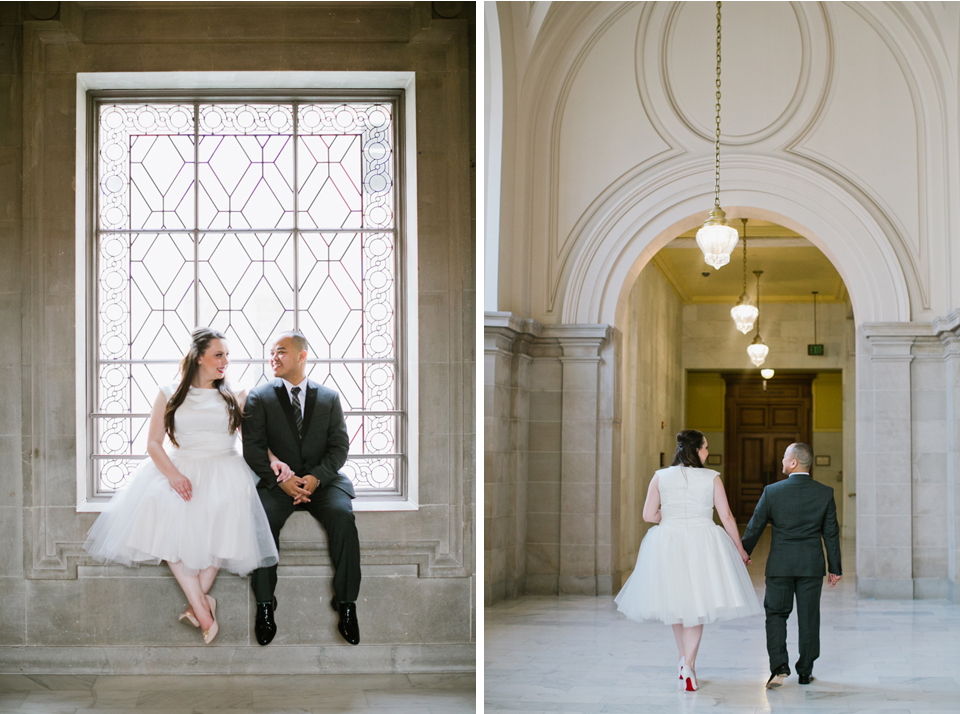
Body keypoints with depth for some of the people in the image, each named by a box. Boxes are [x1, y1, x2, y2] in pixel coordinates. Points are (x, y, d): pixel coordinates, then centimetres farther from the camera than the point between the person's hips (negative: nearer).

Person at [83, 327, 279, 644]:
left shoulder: (234, 398, 15)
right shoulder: (169, 396, 11)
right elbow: (153, 443, 4)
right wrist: (172, 474, -14)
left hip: (224, 468, 1)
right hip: (180, 467, -1)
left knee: (225, 504, -31)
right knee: (161, 504, -30)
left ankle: (198, 601, -25)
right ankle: (203, 608, -33)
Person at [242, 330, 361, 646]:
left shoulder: (329, 398, 11)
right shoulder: (259, 398, 7)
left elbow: (340, 445, 5)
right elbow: (252, 447, 0)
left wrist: (316, 477, -13)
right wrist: (281, 479, -15)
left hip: (322, 480, 1)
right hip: (278, 481, 0)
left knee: (342, 516, -29)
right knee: (262, 519, -31)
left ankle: (346, 603, -21)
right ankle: (265, 605, -20)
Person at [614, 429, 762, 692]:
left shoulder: (660, 477, -1)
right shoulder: (711, 478, -3)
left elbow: (648, 515, -4)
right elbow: (726, 517, -2)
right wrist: (740, 549, 9)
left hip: (668, 545, 1)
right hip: (702, 543, -1)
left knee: (677, 602, 18)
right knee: (697, 606, 5)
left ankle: (684, 659, 26)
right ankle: (688, 663, -10)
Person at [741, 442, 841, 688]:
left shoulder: (772, 492, -8)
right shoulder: (825, 493, -4)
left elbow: (754, 528, -1)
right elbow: (831, 533, 1)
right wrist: (834, 568, 8)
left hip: (779, 565, -1)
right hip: (812, 565, 1)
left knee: (776, 614, 8)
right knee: (808, 617, 10)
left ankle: (779, 666, -7)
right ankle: (805, 671, 16)